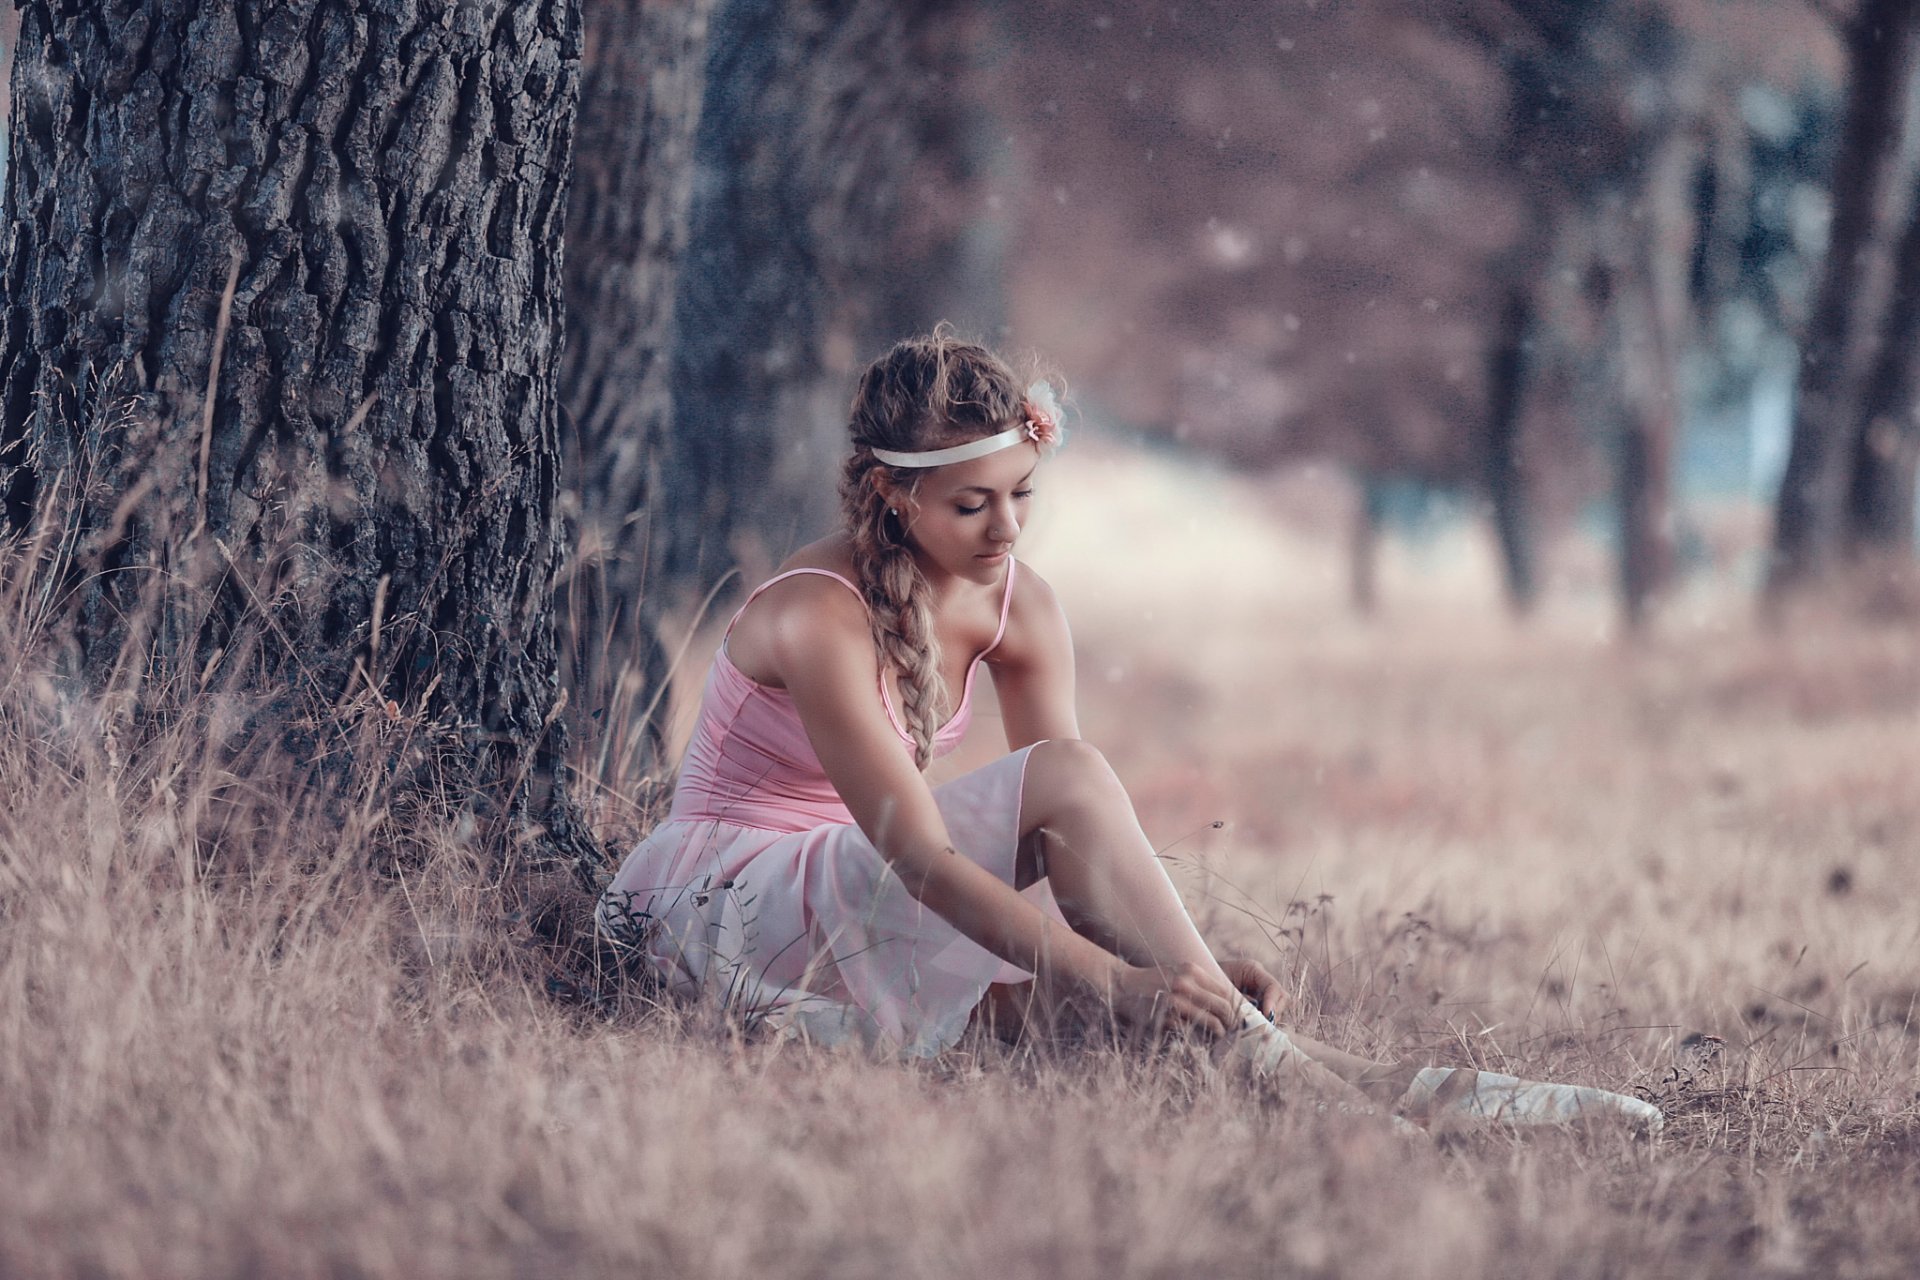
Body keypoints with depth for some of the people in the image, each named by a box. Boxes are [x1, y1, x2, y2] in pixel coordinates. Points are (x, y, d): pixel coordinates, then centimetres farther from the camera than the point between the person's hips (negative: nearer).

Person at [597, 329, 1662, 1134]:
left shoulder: (1018, 606, -1)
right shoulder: (819, 618, -24)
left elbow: (1079, 845, -3)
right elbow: (921, 857, -31)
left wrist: (1183, 956, -21)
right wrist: (1118, 983, -39)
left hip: (850, 907, 7)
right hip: (729, 905, -7)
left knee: (1054, 994, -26)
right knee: (1066, 776, -28)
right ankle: (1266, 1062, -32)